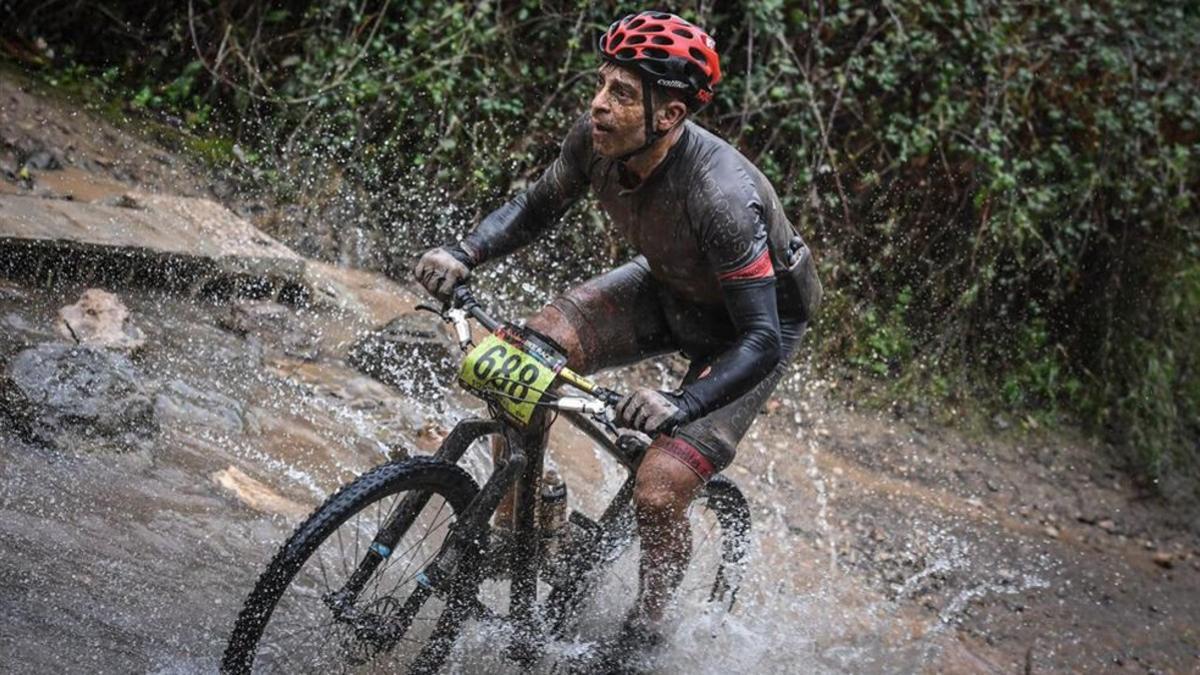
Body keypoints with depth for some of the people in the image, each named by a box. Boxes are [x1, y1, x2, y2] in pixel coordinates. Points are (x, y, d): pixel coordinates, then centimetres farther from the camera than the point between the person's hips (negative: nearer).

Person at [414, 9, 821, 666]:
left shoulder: (720, 196, -40)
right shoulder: (596, 138, -22)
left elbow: (763, 342, -38)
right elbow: (535, 207, -3)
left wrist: (680, 405, -54)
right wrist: (462, 254, -21)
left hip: (752, 325, -6)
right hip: (668, 288, 6)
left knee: (658, 489, -18)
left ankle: (647, 623, 12)